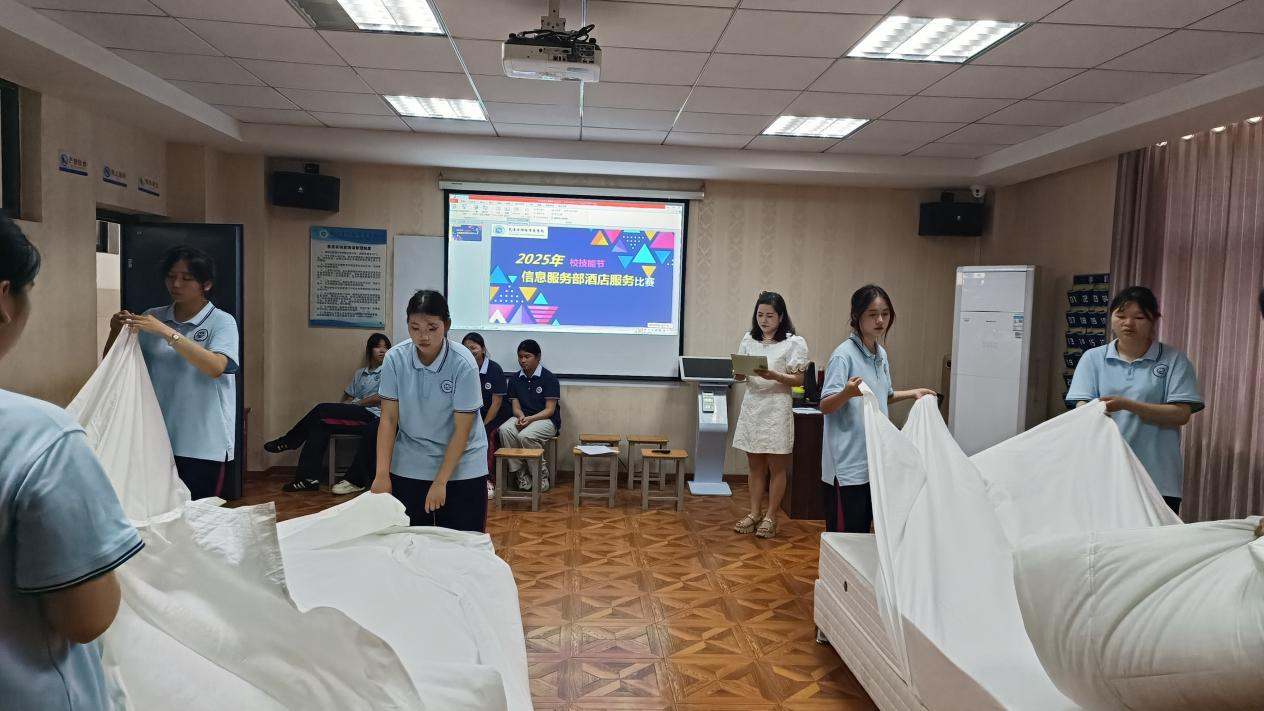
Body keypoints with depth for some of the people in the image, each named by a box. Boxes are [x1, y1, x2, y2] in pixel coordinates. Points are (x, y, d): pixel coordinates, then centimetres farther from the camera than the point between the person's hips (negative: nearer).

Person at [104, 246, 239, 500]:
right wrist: (116, 333, -7)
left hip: (203, 443, -4)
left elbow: (215, 367, -21)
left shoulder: (221, 321, -4)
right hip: (157, 438, 4)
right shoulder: (152, 318, 7)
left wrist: (167, 333, -25)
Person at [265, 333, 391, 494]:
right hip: (357, 416, 6)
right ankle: (308, 478, -22)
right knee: (320, 425, -19)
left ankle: (289, 441, 1)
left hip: (372, 417, -6)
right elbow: (347, 399, 18)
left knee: (323, 410, -19)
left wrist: (355, 404, -6)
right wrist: (345, 408, -5)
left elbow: (381, 397, -8)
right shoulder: (359, 374, 24)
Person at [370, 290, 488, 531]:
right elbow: (388, 419, -6)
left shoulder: (463, 364, -19)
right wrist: (382, 473, -12)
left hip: (461, 469, -2)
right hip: (409, 467, 2)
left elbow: (462, 430, -16)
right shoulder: (395, 358, -11)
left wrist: (440, 481, -18)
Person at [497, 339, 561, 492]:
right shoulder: (514, 380, 8)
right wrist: (521, 416, -17)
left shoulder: (549, 378, -7)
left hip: (546, 419, -4)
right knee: (504, 430, -29)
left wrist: (530, 419, -23)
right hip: (522, 417, 5)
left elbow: (550, 410, -10)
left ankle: (541, 473, -10)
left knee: (525, 436, -35)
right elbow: (516, 407, 6)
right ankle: (521, 473, -15)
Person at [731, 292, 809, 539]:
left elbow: (798, 380, -8)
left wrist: (772, 375, -23)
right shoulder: (748, 339, 8)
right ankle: (754, 513, 21)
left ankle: (770, 517, 14)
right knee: (755, 464, 11)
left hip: (776, 409, -4)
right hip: (751, 406, 4)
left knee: (776, 466, 4)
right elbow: (739, 377, 11)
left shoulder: (794, 342, -6)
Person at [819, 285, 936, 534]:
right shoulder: (844, 355, -15)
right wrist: (847, 393, -37)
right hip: (847, 464, -8)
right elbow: (825, 406, -20)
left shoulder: (881, 354, 10)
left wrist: (912, 393, 18)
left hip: (874, 459, 8)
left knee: (863, 534, 15)